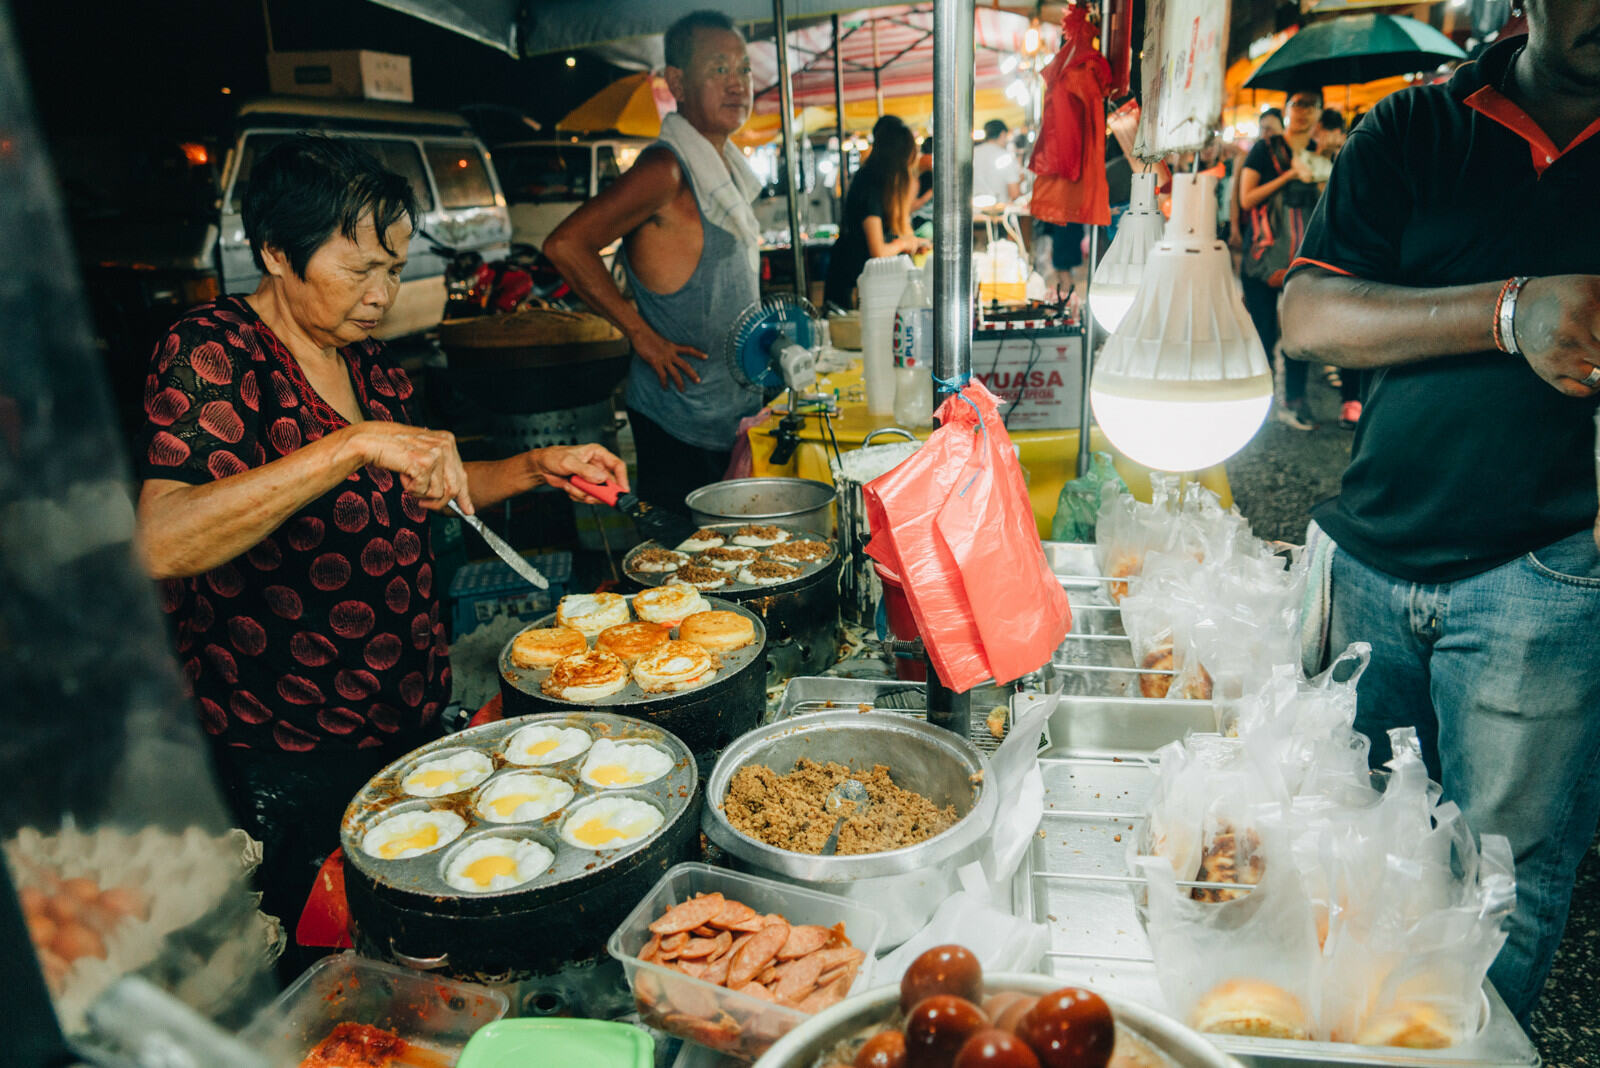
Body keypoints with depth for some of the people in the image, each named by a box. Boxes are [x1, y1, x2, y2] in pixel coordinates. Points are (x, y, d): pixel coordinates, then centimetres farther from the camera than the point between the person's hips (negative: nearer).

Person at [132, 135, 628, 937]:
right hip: (284, 765, -7)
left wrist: (535, 469, 4)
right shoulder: (211, 354, -16)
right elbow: (159, 543, -31)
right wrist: (356, 444, -37)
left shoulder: (363, 359, 7)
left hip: (408, 720, 7)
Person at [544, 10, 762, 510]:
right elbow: (565, 244, -23)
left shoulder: (727, 167, 12)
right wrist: (643, 336, -18)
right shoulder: (665, 170, -16)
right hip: (679, 419, -9)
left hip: (734, 408, 9)